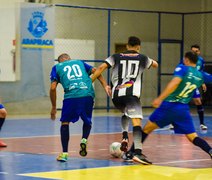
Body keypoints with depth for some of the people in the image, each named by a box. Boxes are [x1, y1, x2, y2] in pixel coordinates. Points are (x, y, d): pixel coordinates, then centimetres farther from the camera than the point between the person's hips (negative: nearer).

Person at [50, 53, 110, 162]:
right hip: (88, 95, 2)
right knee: (87, 121, 24)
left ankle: (64, 153, 7)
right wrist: (105, 86, 9)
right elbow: (95, 71, 14)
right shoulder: (79, 62, 28)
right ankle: (84, 139, -3)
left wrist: (54, 107, 16)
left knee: (65, 122, 15)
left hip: (71, 96, -2)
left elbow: (53, 88, 10)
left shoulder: (57, 67, 21)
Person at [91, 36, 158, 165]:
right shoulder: (142, 58, 17)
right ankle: (138, 153, -32)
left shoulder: (117, 57, 19)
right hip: (131, 93, -3)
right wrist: (152, 61, 58)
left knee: (126, 113, 32)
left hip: (116, 95, 3)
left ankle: (125, 137, 10)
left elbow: (101, 68, 5)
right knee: (136, 121, -13)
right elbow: (155, 65, 38)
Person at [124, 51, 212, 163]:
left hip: (169, 105, -3)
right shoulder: (201, 75, 8)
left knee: (147, 129, 12)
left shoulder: (182, 68, -4)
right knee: (193, 137, 3)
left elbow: (175, 82, -21)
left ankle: (130, 153, 15)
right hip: (184, 109, 3)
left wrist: (160, 98, -28)